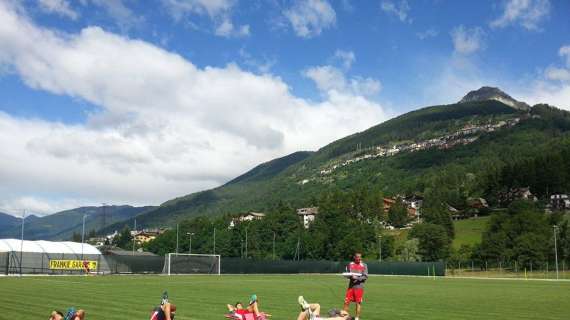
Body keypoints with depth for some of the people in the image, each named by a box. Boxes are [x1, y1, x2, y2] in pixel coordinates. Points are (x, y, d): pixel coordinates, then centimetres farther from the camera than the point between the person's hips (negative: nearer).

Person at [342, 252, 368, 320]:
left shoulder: (364, 265, -1)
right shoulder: (350, 264, 7)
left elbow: (365, 277, -6)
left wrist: (357, 278, -19)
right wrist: (350, 276, -12)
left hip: (359, 287, -2)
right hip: (351, 286, 2)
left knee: (358, 303, 1)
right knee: (346, 302, 1)